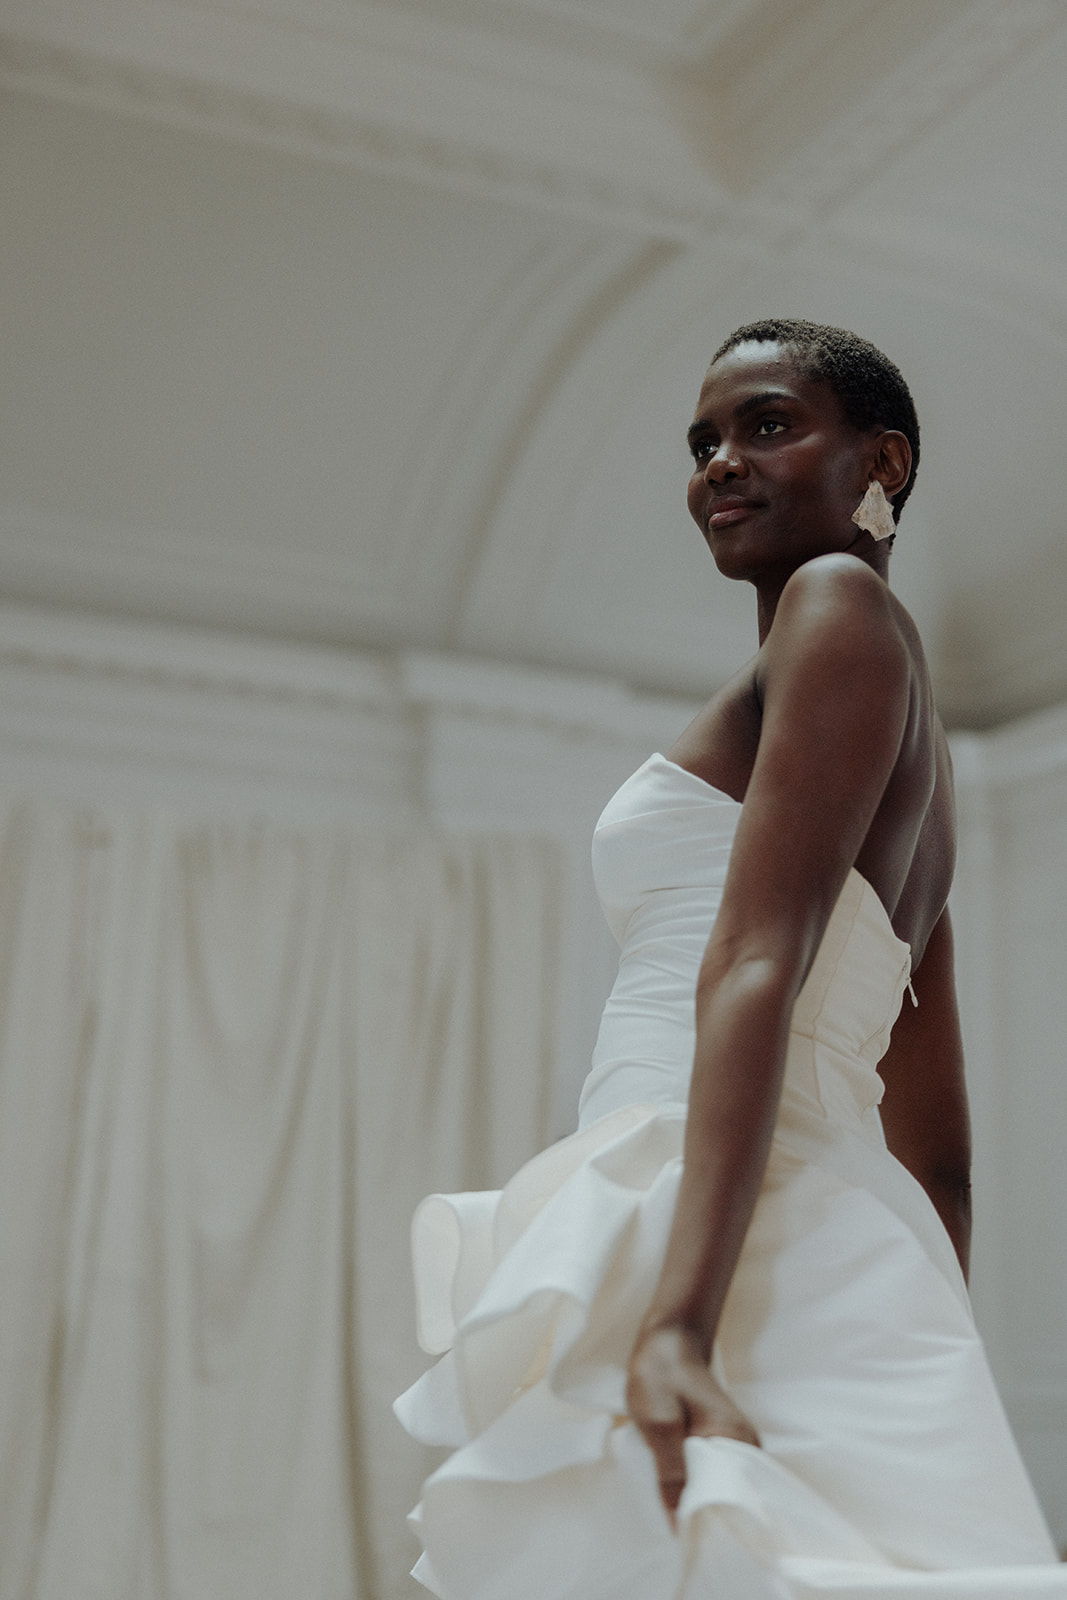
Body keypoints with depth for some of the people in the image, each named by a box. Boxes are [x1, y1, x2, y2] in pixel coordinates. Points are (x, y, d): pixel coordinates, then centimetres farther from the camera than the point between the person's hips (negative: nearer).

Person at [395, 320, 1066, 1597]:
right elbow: (937, 1151, 21)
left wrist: (678, 1321, -24)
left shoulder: (840, 603, -2)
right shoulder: (911, 769, 24)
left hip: (717, 1240, -9)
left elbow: (757, 967, -17)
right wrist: (927, 1376, 24)